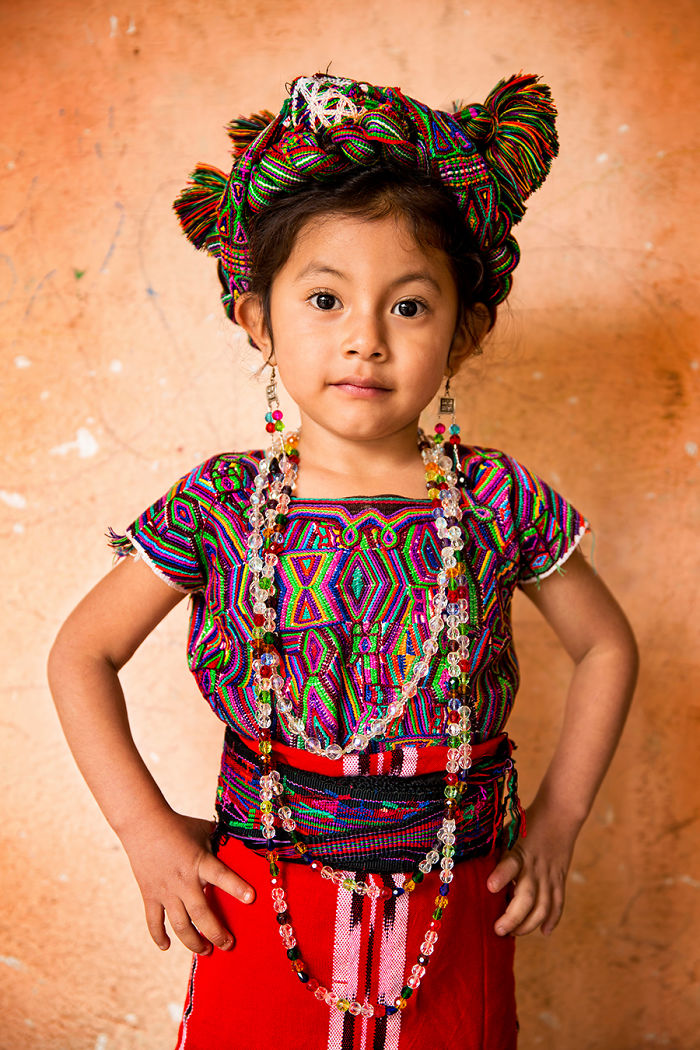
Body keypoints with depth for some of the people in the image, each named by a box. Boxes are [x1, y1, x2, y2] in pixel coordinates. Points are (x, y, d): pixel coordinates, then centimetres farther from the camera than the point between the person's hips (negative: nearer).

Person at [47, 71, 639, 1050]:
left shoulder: (500, 501, -10)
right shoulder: (220, 505, -12)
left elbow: (607, 646, 4)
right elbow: (82, 652, -2)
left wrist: (557, 820, 1)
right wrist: (146, 828, -7)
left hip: (456, 916, 1)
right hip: (263, 909, 0)